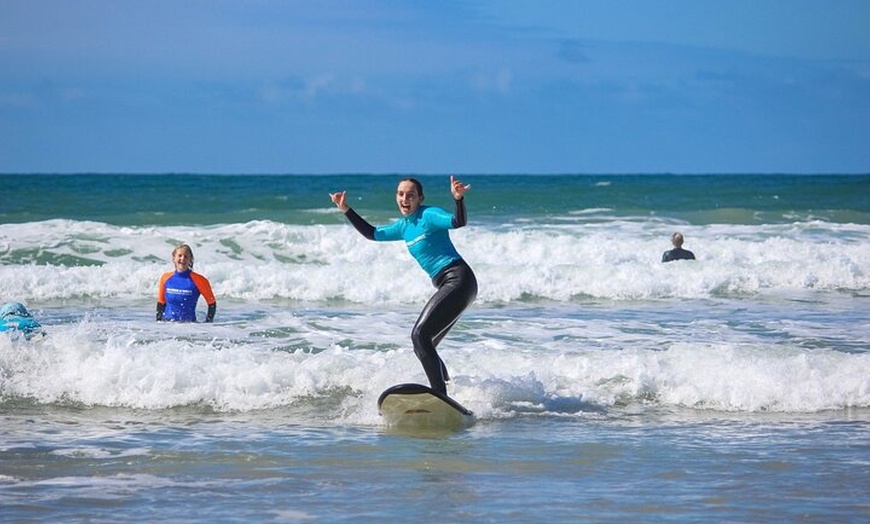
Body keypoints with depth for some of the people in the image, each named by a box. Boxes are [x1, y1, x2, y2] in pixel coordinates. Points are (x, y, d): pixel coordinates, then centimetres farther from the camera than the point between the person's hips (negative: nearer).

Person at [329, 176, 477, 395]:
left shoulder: (429, 215, -8)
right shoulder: (404, 226, 17)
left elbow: (458, 221, -26)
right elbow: (373, 234, 30)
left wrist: (459, 199, -45)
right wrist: (346, 211, 26)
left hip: (458, 279, -10)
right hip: (447, 286, 10)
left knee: (420, 335, -20)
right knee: (423, 346, 11)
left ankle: (440, 396, -26)